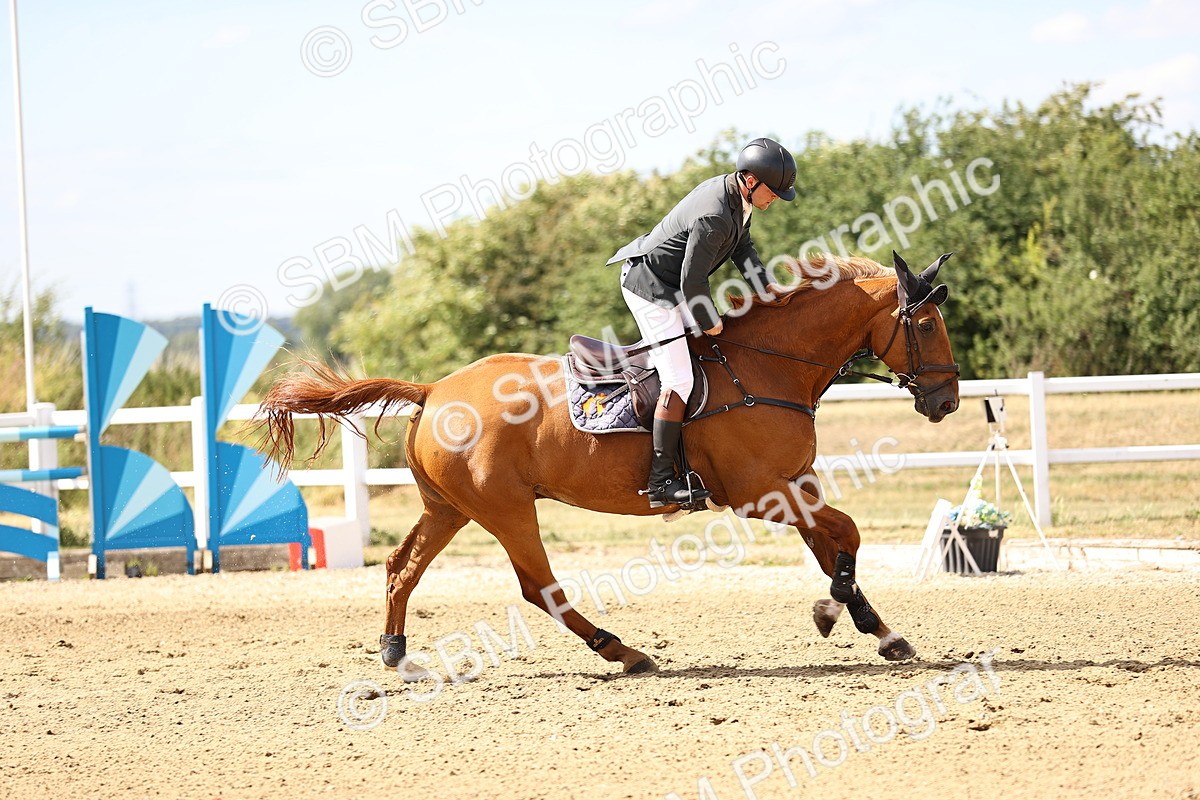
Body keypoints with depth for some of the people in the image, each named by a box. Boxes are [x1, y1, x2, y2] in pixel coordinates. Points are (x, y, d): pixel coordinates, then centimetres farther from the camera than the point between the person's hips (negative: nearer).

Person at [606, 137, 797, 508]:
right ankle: (661, 481, -15)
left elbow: (742, 246, 14)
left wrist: (764, 284, -2)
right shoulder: (714, 218, -31)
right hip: (651, 289, -10)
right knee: (679, 382, -14)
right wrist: (708, 322, -11)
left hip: (669, 285, 10)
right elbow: (692, 280, -26)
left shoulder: (737, 195, 1)